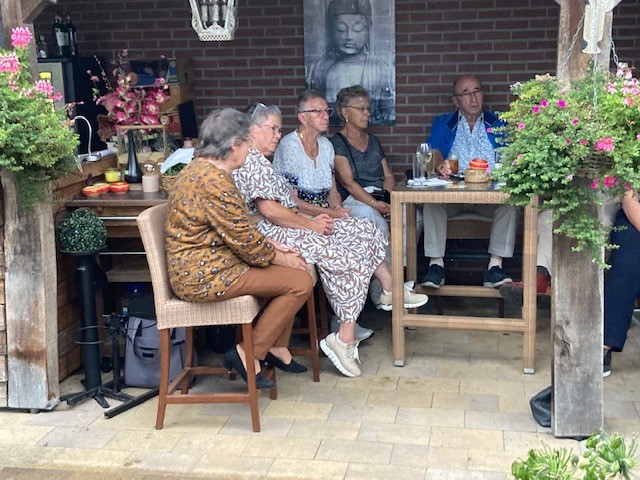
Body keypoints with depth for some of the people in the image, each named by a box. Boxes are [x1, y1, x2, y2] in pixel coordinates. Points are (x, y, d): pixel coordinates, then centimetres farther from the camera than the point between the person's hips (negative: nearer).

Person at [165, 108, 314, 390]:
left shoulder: (201, 168, 10)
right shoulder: (214, 182, -24)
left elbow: (238, 229, 18)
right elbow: (244, 239, -20)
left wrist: (271, 247, 10)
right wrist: (280, 258, -3)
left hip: (201, 266, 11)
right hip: (205, 276, -11)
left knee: (294, 266, 16)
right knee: (300, 281, -11)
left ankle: (277, 348, 21)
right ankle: (248, 355, -2)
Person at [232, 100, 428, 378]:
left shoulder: (260, 161, 21)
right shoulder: (252, 162, -14)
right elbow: (269, 210, -22)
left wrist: (311, 218, 5)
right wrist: (310, 224, -13)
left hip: (285, 227, 11)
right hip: (275, 235, -11)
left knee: (365, 230, 7)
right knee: (351, 260, -20)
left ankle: (390, 291, 16)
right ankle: (345, 339, -17)